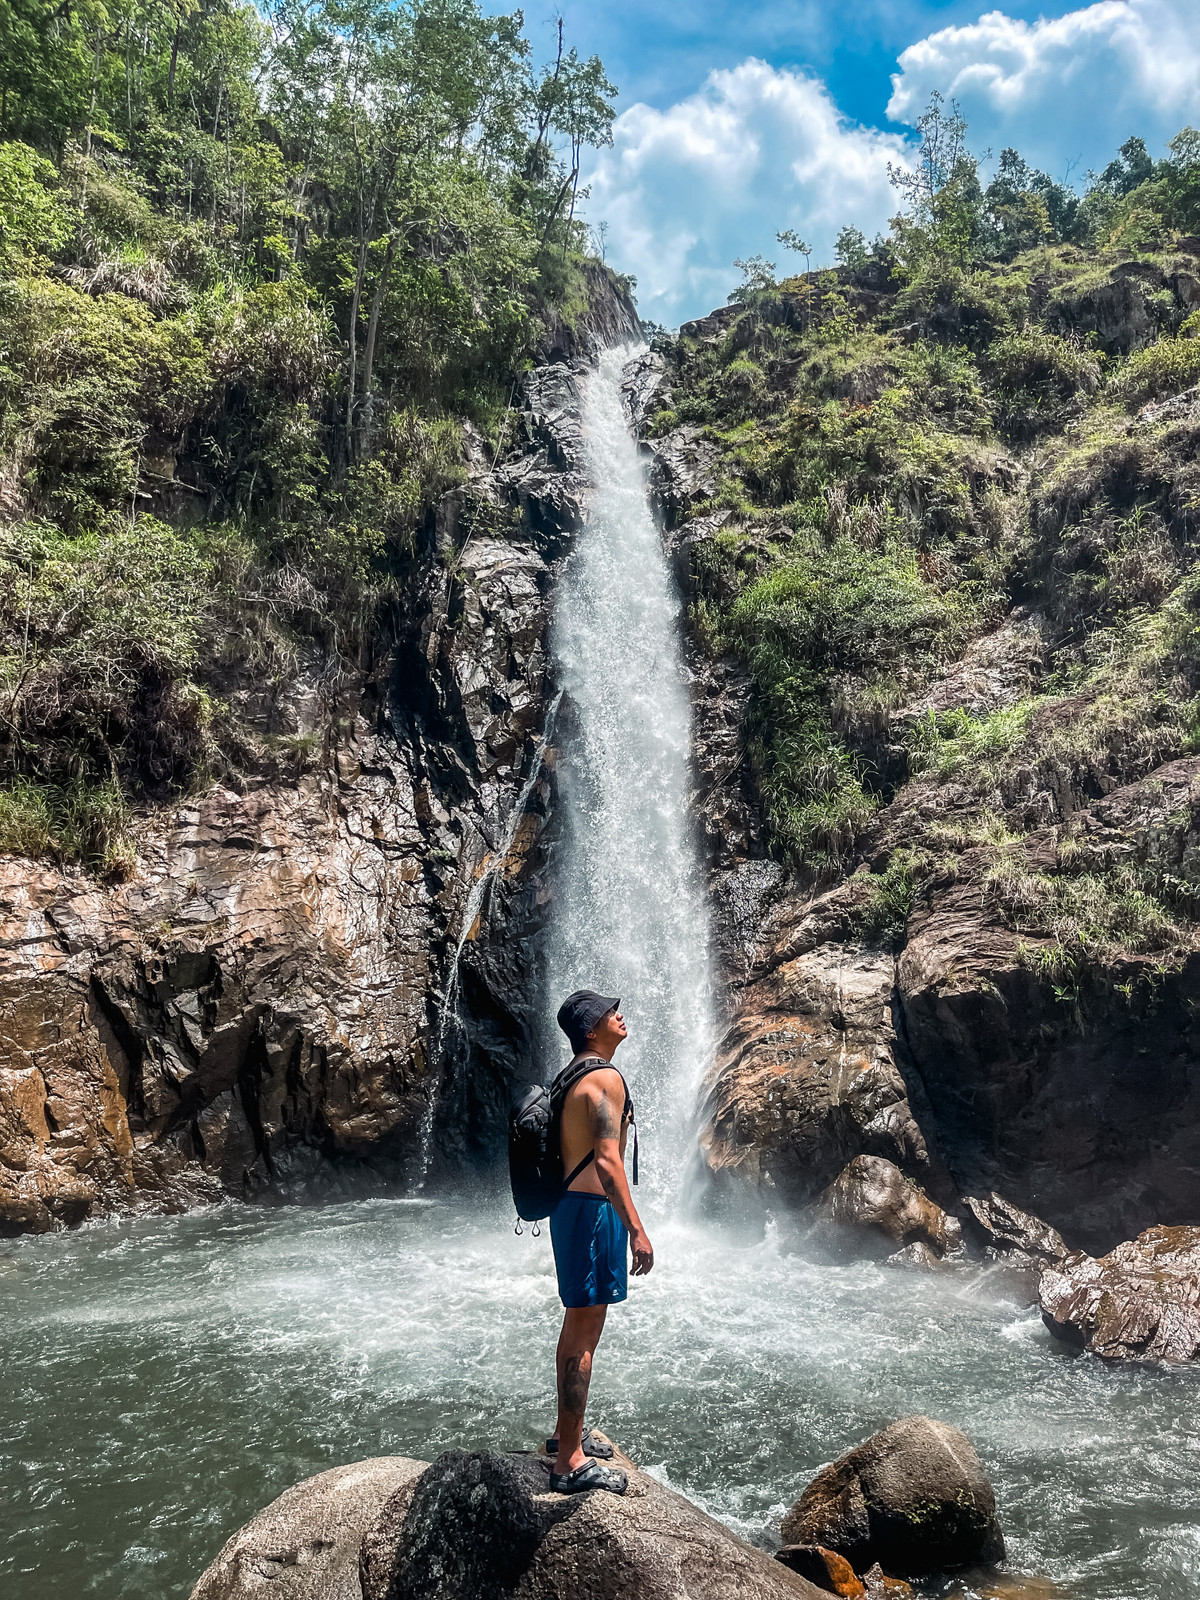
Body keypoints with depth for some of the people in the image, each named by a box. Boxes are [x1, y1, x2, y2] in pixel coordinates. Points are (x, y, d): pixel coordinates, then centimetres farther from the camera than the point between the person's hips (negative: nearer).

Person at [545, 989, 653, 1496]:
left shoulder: (573, 1076, 13)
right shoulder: (605, 1079, -17)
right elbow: (607, 1161, -24)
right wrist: (636, 1229, -23)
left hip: (570, 1205, 10)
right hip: (593, 1210, -10)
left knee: (577, 1327, 20)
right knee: (584, 1333, -4)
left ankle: (568, 1433, 33)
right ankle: (571, 1462, 2)